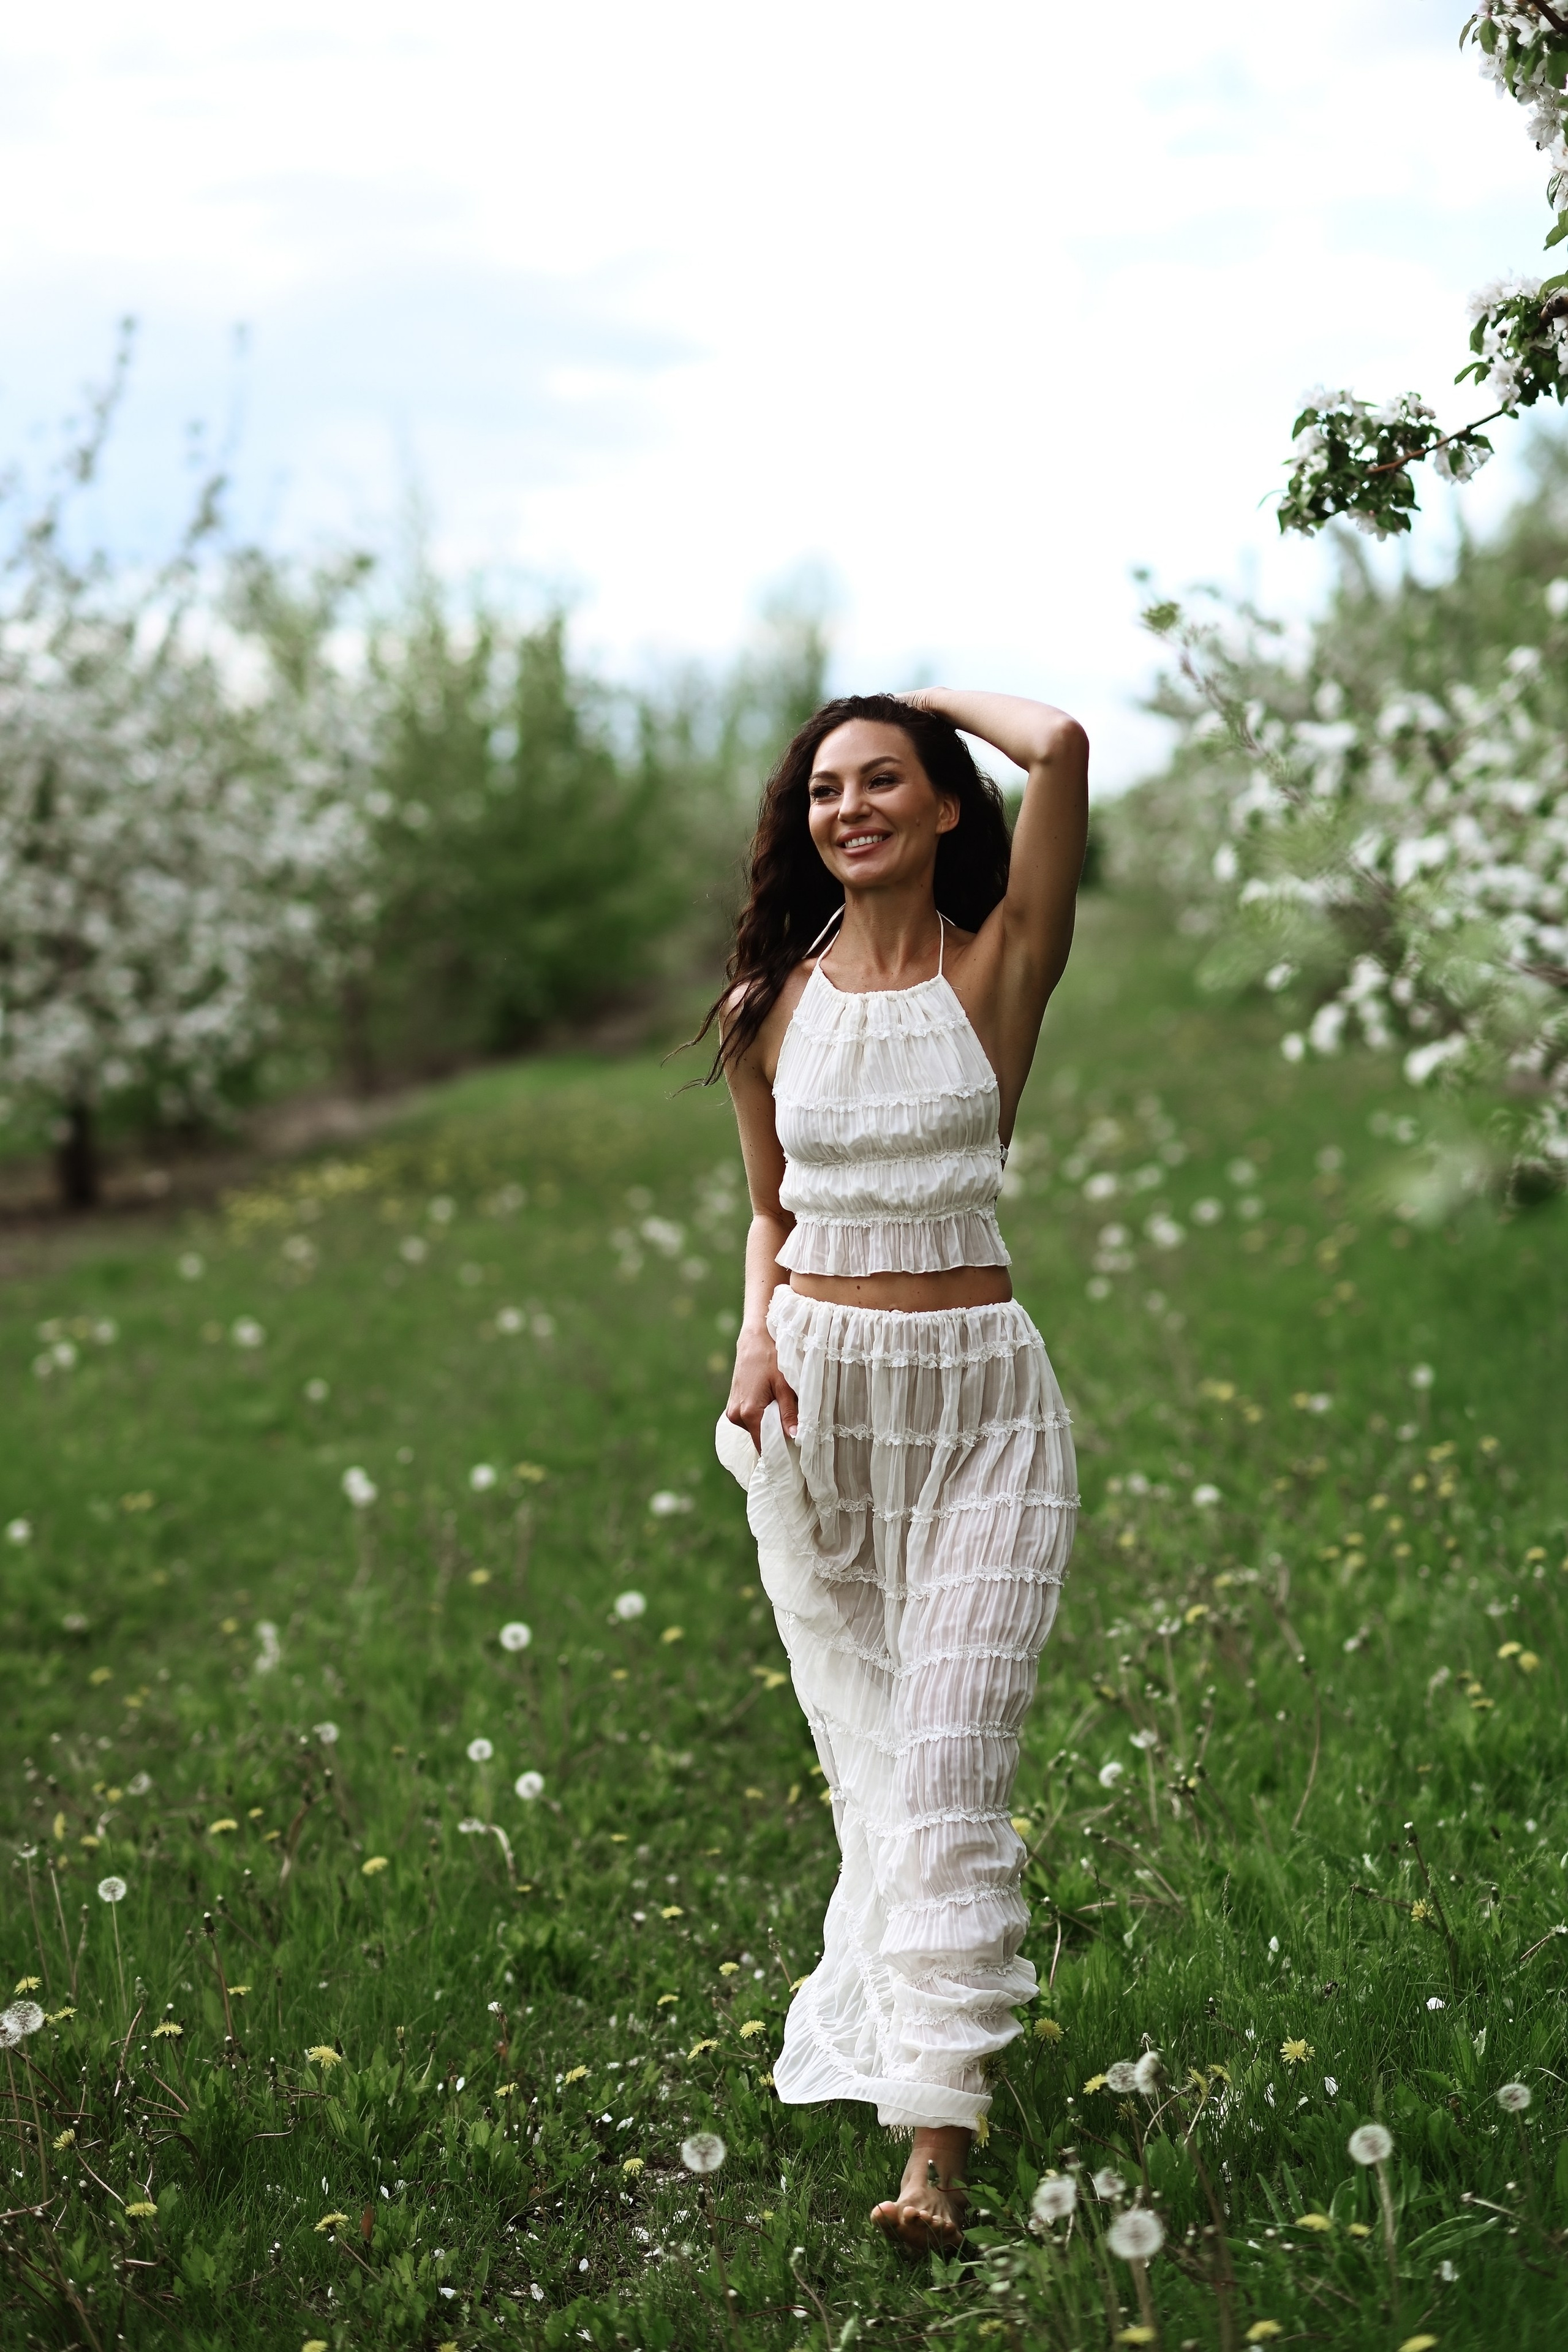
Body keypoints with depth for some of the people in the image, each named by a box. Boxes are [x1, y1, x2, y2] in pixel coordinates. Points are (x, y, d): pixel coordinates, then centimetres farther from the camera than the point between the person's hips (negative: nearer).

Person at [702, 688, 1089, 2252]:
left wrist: (931, 695, 2)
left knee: (948, 1765, -10)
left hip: (977, 1396, -3)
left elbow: (1061, 747, -17)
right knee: (863, 1756, 12)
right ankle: (884, 2027, 31)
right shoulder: (769, 1007, 7)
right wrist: (755, 1343, -3)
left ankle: (936, 2138, -8)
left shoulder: (998, 969, -4)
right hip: (818, 1392, 4)